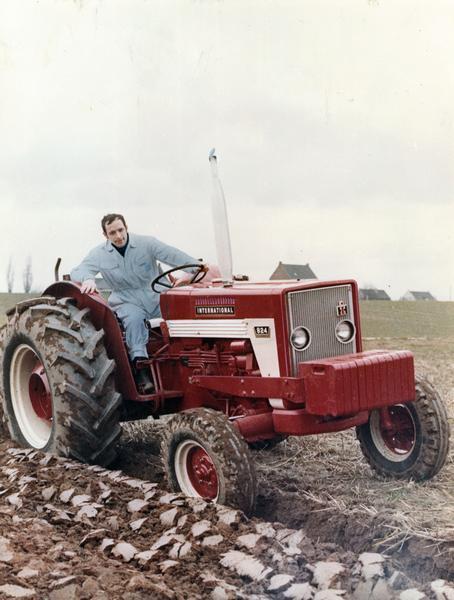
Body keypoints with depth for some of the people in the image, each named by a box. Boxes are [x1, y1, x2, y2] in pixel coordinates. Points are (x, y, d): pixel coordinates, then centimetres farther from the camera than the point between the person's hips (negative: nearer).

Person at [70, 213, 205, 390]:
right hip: (127, 303, -1)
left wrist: (194, 265, -34)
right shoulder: (99, 254, 1)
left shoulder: (146, 243, -3)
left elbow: (172, 255, -15)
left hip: (156, 299, 1)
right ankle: (140, 363, -35)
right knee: (134, 318, -35)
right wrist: (87, 279, -33)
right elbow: (77, 271, -7)